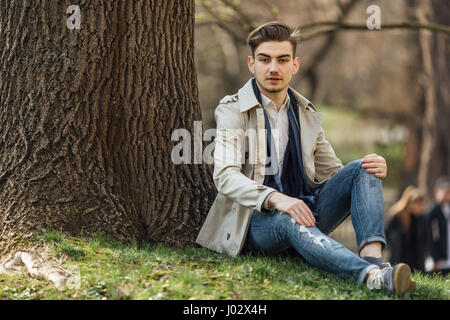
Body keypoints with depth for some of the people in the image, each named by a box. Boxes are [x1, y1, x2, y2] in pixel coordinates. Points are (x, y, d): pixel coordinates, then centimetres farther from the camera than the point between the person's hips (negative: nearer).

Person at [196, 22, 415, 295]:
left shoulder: (307, 115, 16)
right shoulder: (232, 111, -1)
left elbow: (331, 173, 19)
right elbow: (225, 176, -15)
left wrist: (374, 168, -5)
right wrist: (276, 199, -34)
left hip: (304, 210, 5)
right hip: (258, 219, -5)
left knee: (361, 169, -15)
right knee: (288, 220, -39)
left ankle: (373, 256, -40)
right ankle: (372, 275, -60)